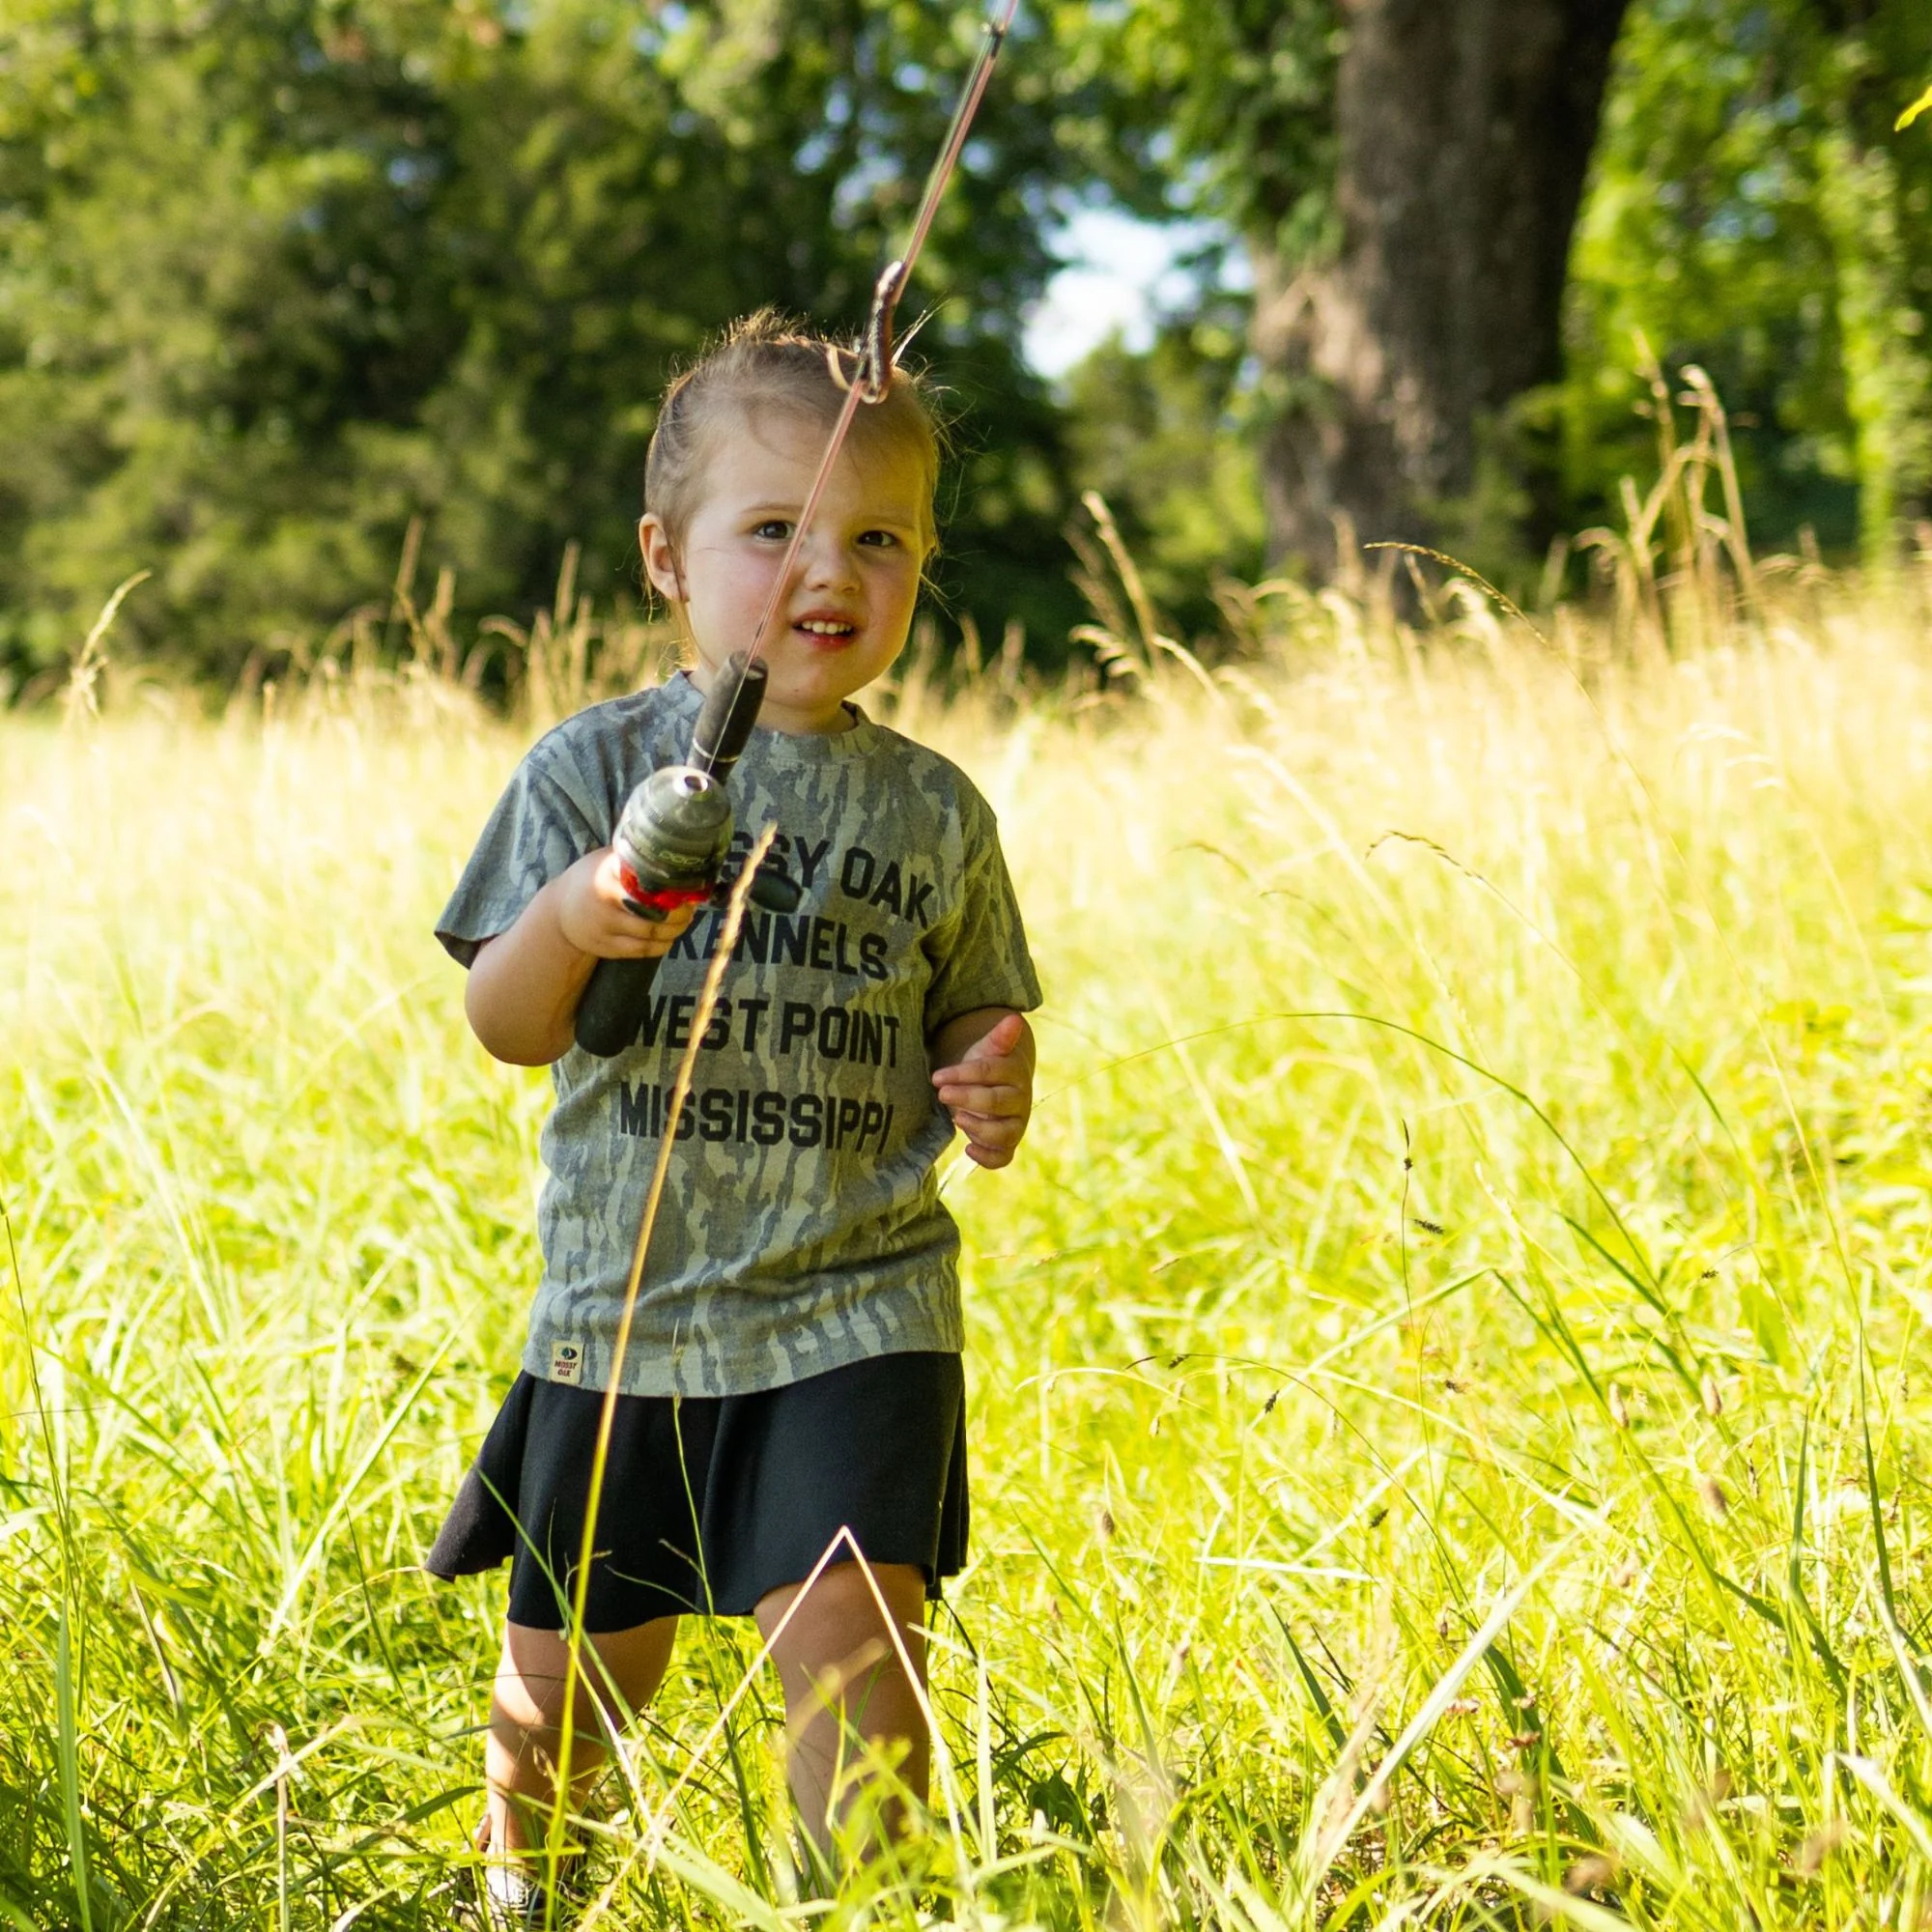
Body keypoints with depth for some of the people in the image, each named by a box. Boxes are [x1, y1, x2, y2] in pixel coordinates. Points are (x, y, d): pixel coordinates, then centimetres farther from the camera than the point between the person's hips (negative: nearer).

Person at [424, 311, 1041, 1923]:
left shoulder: (933, 813, 4)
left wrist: (997, 1097, -10)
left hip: (853, 1312, 0)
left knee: (846, 1643, -16)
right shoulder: (596, 770, -2)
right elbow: (507, 1030, -3)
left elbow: (965, 1024, 14)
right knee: (578, 1672, 13)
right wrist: (566, 924, -24)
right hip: (624, 1306, 0)